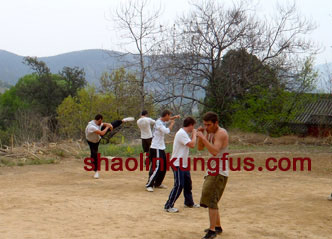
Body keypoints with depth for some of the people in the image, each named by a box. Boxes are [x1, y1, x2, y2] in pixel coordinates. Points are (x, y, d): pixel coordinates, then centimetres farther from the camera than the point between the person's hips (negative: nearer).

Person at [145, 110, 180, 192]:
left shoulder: (162, 121, 9)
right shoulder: (158, 123, -19)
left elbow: (168, 119, 32)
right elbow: (167, 131, -30)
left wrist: (174, 117, 14)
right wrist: (172, 124, -13)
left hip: (161, 148, 10)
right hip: (156, 148, -10)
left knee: (163, 167, 15)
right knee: (156, 167, -12)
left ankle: (158, 183, 26)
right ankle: (149, 185, -8)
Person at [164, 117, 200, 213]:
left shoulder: (184, 133, 14)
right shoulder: (181, 133, -19)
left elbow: (191, 144, 19)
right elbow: (192, 145, -25)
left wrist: (193, 135, 13)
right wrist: (194, 134, -11)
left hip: (184, 164, 10)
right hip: (177, 164, -10)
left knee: (187, 183, 19)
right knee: (179, 185, -10)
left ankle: (189, 202, 34)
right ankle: (168, 206, -4)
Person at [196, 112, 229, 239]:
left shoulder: (221, 133, -17)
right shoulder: (209, 132, 11)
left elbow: (214, 151, -29)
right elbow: (200, 147, 11)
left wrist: (203, 137, -29)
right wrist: (200, 135, -4)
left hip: (219, 172, -10)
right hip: (212, 171, 10)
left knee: (211, 199, -13)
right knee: (211, 200, 16)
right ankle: (217, 227, 27)